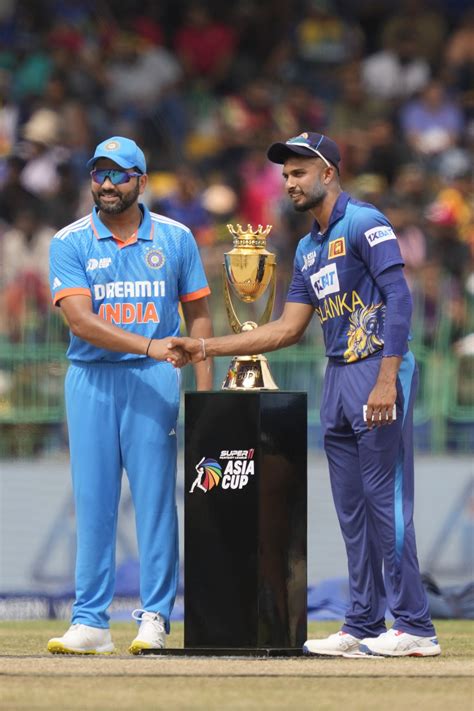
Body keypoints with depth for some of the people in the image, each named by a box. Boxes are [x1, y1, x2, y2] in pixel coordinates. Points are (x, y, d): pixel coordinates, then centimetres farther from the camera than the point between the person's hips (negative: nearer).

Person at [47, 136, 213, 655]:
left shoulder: (174, 238, 6)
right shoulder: (70, 242, 0)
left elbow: (197, 314, 11)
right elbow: (80, 321, -11)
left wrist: (204, 389, 1)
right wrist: (149, 345, -23)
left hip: (154, 380, 0)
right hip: (90, 379, 0)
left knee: (156, 495, -3)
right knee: (92, 500, 0)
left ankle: (155, 617, 2)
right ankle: (90, 622, 2)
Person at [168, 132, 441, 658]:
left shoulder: (365, 224, -8)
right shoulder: (307, 249, 20)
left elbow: (398, 300, -16)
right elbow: (289, 328, 20)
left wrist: (386, 382, -23)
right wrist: (209, 348, 14)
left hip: (378, 372, -9)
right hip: (337, 378, 9)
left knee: (386, 497, -11)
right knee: (352, 508, 8)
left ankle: (414, 627, -10)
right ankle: (363, 625, 12)